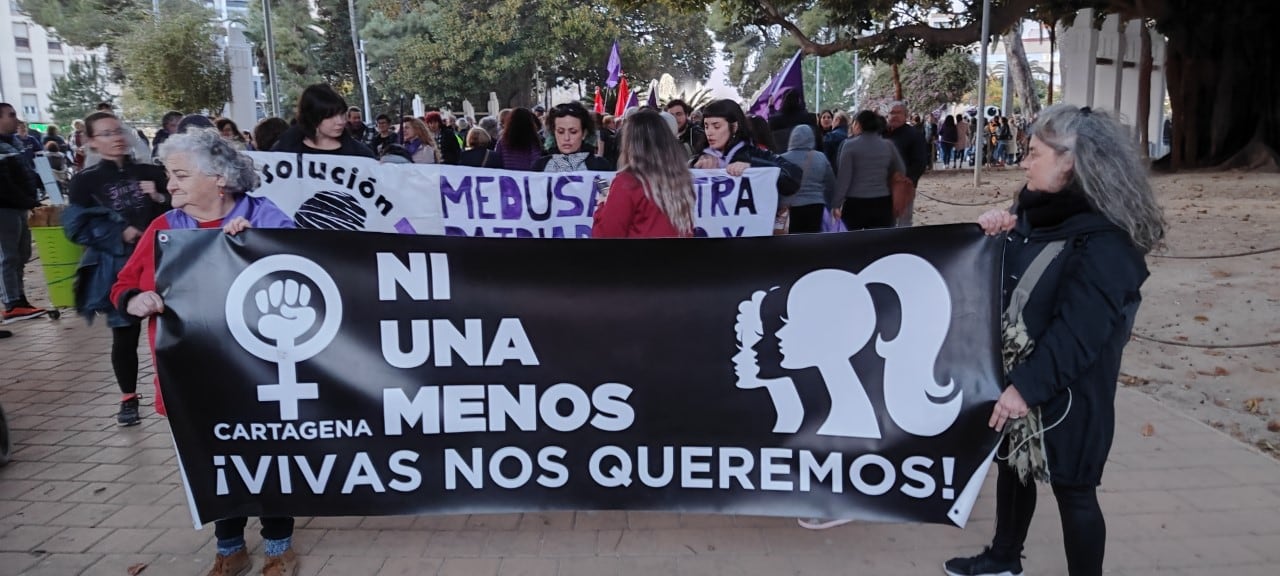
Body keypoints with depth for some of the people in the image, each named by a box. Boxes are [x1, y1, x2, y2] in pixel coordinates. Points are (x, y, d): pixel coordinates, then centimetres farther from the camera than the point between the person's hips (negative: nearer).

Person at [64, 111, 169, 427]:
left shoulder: (150, 172, 8)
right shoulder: (85, 181, 0)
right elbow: (77, 226, -7)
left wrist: (160, 200, -11)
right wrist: (120, 234, -16)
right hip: (118, 269, -2)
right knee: (125, 336, 6)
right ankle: (129, 399, 21)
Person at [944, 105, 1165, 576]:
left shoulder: (1104, 242, -21)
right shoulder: (1037, 212, 4)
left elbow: (1077, 332, -25)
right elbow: (1000, 281, 13)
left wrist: (1028, 385, -26)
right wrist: (993, 234, -6)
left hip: (1067, 391, -9)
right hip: (1014, 373, 9)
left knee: (1072, 488, 5)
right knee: (1012, 464, 21)